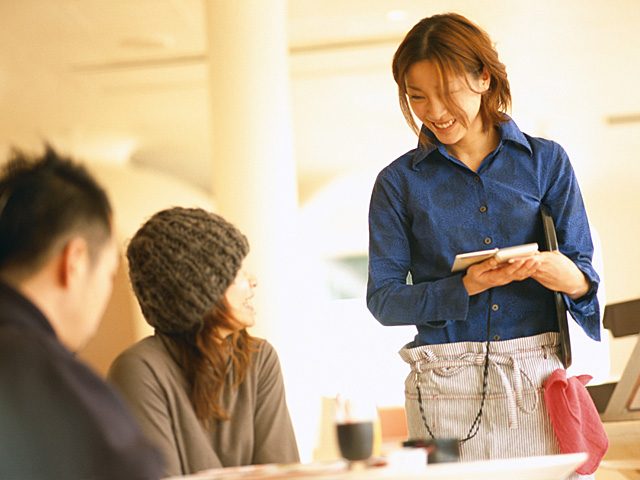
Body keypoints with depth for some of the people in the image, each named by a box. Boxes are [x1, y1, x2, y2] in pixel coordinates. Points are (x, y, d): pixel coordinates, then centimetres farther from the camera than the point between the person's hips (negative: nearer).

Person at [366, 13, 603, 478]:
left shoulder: (546, 161, 8)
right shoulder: (399, 182, 6)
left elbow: (583, 264, 6)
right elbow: (383, 299, 2)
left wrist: (570, 279, -18)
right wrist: (464, 288, -13)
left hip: (540, 377, 1)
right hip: (448, 386, -1)